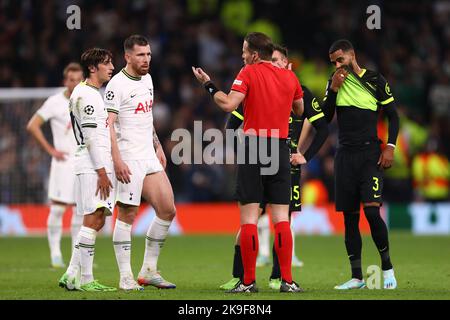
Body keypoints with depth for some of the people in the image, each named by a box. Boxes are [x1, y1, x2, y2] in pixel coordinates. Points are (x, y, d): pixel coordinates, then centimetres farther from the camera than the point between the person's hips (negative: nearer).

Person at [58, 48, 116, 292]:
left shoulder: (94, 94, 22)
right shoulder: (86, 95, -11)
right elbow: (91, 137, -16)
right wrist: (102, 171, -18)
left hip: (98, 166, 10)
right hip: (92, 165, -10)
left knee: (96, 221, 8)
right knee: (93, 220, -12)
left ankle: (72, 275, 10)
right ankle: (85, 279, -12)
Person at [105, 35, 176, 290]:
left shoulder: (147, 78, 14)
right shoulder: (117, 84, -11)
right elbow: (108, 125, -15)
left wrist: (158, 146, 22)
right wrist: (117, 161, -21)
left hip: (149, 156, 8)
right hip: (129, 160, -8)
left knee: (168, 210, 3)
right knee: (127, 215, -5)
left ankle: (149, 270, 12)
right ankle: (126, 277, 0)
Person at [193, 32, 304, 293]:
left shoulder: (248, 73, -4)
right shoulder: (289, 76, 8)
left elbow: (229, 105, -14)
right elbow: (299, 110, 20)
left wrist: (208, 84, -2)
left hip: (253, 146, -3)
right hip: (281, 149, 4)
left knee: (249, 218, -1)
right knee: (282, 218, 4)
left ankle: (249, 281, -3)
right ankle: (287, 280, -2)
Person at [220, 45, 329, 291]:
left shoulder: (300, 93, 4)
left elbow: (322, 129, 8)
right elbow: (231, 125, 11)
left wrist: (305, 156, 0)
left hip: (288, 165, 0)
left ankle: (277, 277, 8)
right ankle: (238, 276, -4)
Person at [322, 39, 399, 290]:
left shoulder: (375, 80, 0)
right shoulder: (334, 83, 10)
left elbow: (393, 116, 4)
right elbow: (324, 119, 5)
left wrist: (390, 147, -6)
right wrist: (334, 89, -6)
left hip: (370, 153, -4)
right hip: (345, 155, 4)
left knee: (371, 210, -18)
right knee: (350, 217, 3)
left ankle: (387, 267, -3)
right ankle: (357, 277, 8)